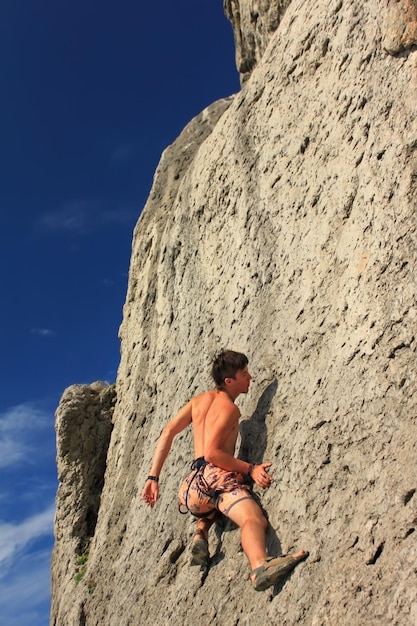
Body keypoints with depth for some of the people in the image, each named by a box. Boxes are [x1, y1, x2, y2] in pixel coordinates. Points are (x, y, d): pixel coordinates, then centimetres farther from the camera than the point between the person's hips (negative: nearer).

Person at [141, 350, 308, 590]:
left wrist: (154, 477, 14)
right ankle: (260, 566, -62)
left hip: (193, 487, 8)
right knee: (254, 518, -31)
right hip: (215, 477, -8)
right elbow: (211, 453, -13)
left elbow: (167, 433, 15)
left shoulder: (200, 400, 22)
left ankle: (201, 532, 15)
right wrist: (250, 469, -12)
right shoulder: (229, 408, -1)